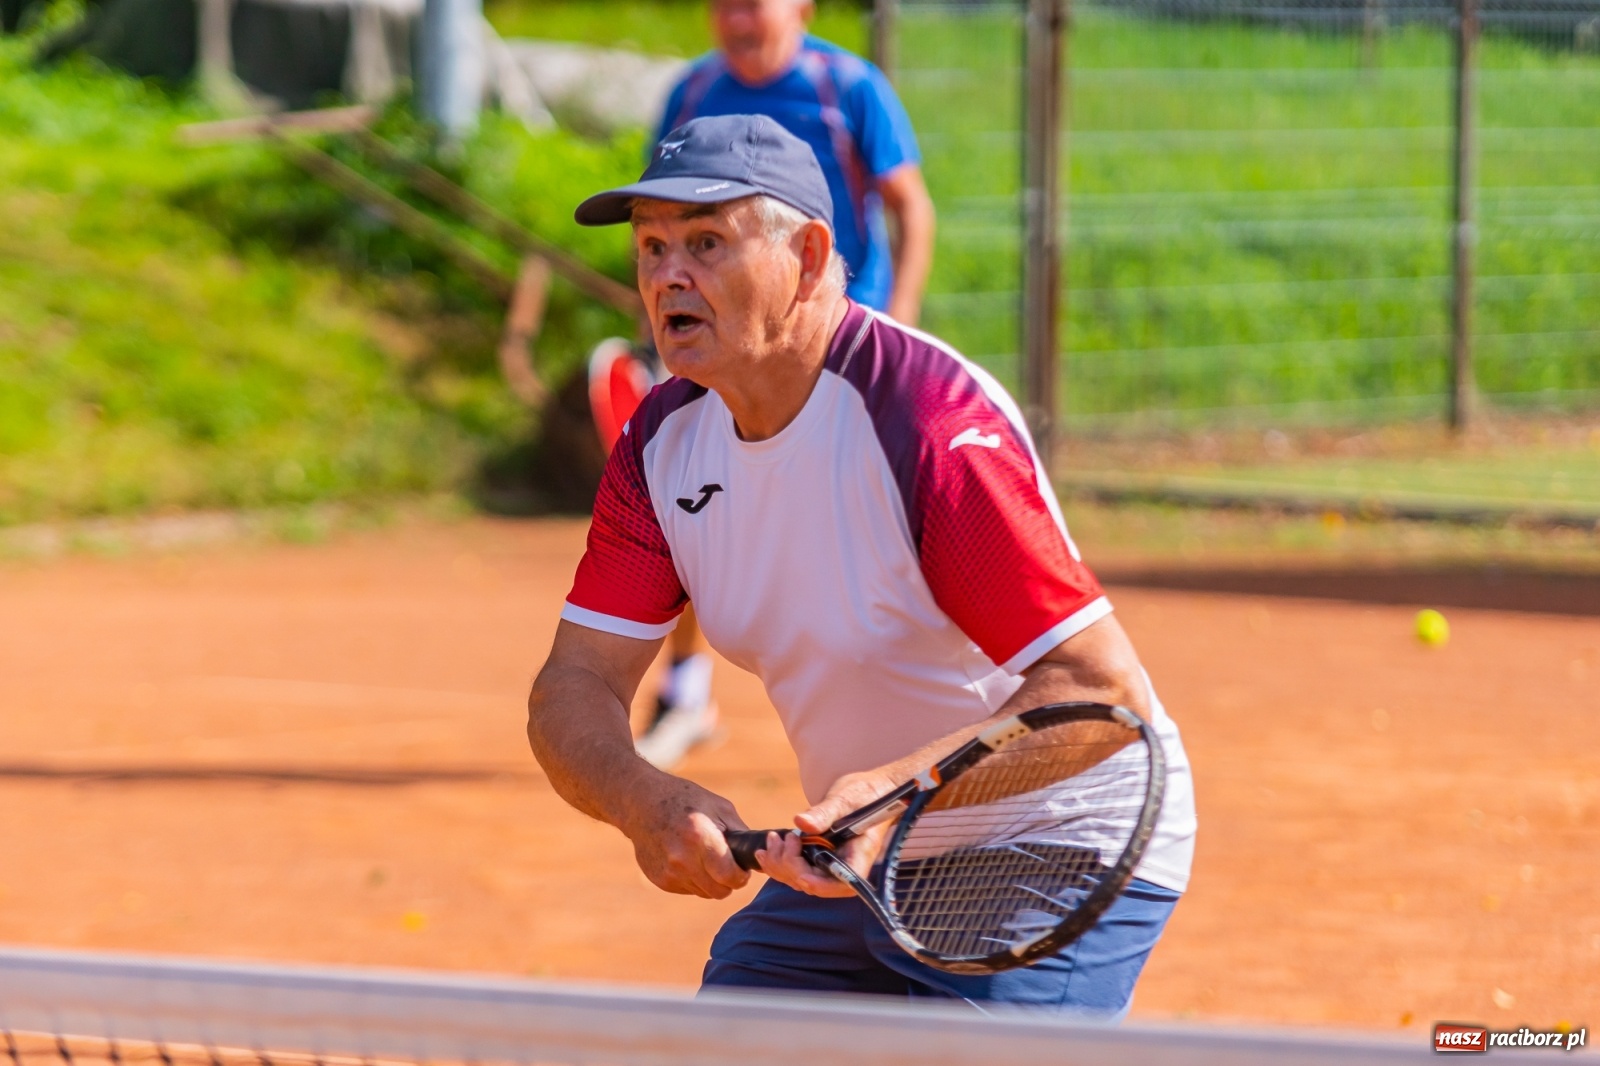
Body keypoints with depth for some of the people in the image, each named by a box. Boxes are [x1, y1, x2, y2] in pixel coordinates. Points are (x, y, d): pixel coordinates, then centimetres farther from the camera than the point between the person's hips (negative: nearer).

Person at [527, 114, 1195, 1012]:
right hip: (854, 857, 7)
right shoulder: (665, 440, -3)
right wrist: (642, 800, -29)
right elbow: (577, 685, -6)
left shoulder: (930, 424, -26)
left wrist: (900, 789, -44)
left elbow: (1103, 688, -31)